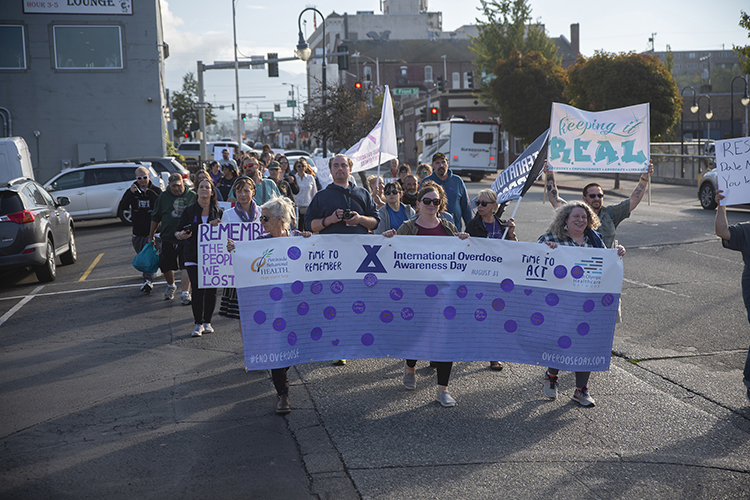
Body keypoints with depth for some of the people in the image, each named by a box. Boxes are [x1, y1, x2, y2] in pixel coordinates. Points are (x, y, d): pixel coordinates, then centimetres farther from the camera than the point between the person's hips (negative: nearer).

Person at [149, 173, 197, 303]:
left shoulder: (192, 196, 2)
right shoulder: (163, 197, 5)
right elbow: (155, 217, 14)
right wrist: (151, 234, 15)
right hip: (168, 238, 2)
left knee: (186, 267, -7)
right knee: (165, 266, 8)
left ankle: (185, 293, -2)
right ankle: (170, 286, 35)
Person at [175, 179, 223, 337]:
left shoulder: (218, 211, 8)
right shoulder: (189, 210, 5)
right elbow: (177, 230, 7)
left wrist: (217, 226, -10)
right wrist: (180, 235, -15)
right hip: (193, 256, -1)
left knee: (211, 289, 2)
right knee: (198, 289, -9)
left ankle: (207, 322, 17)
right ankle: (198, 323, 2)